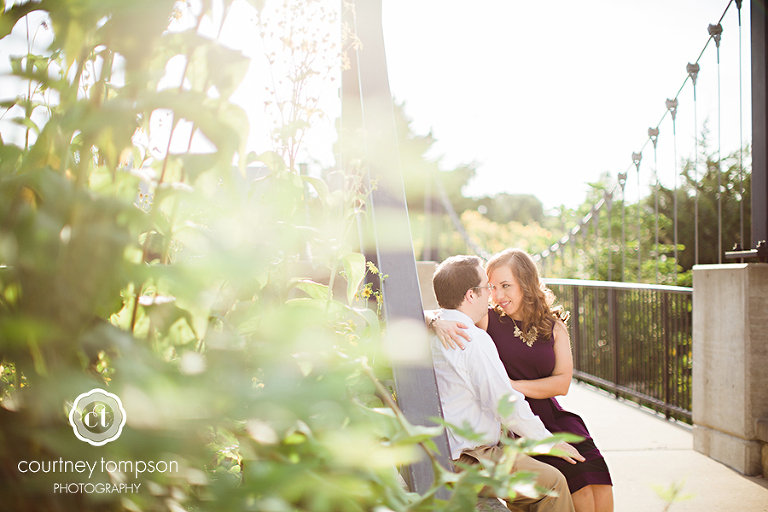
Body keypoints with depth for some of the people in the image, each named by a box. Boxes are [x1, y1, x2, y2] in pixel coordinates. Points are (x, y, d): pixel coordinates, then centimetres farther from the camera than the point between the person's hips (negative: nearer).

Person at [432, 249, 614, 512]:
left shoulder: (554, 326, 9)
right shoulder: (487, 320, 1)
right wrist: (438, 321, -22)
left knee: (600, 488, -15)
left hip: (549, 415, 3)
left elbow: (562, 383, 1)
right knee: (580, 488, -21)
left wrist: (514, 385, -10)